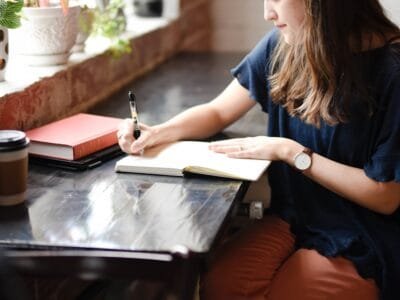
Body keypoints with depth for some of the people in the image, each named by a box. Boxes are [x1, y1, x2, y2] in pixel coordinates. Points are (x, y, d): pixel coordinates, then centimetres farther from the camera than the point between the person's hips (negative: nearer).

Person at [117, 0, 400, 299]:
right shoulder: (281, 45, -3)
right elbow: (218, 112, 10)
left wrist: (290, 152, -17)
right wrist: (156, 133, -8)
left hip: (362, 244, -4)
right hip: (291, 218, 4)